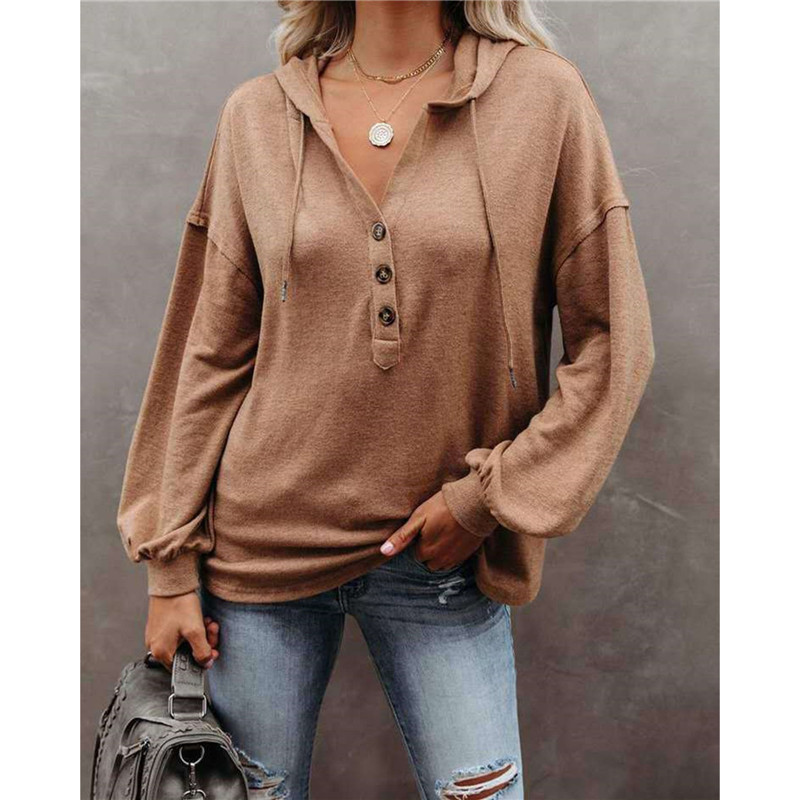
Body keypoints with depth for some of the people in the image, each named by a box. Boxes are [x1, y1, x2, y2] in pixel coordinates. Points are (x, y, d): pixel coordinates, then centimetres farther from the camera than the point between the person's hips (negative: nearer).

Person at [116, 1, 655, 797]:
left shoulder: (543, 97, -4)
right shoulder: (256, 115, 1)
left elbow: (612, 344, -4)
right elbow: (210, 353, 3)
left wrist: (489, 497, -10)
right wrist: (172, 563, 3)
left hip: (442, 556, -1)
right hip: (262, 544, 2)